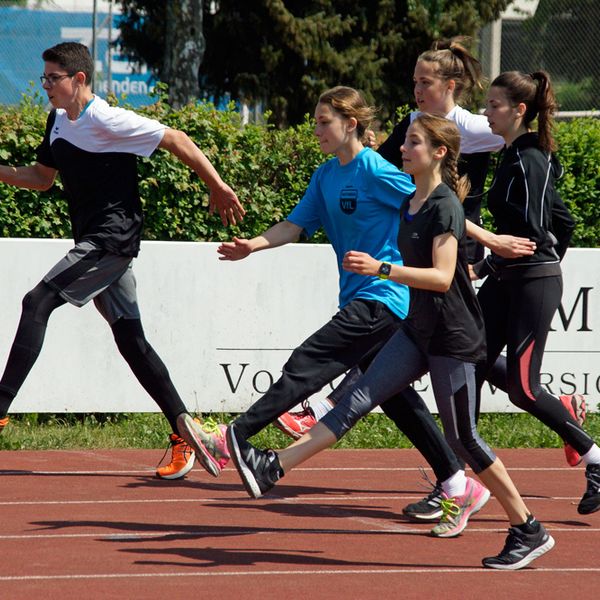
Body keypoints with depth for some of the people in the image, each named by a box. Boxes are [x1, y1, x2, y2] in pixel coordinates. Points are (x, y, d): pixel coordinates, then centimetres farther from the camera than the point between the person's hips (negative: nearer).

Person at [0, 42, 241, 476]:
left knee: (38, 303, -16)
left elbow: (175, 139, -11)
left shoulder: (106, 121, -14)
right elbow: (42, 177, 25)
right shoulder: (58, 122, 13)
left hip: (114, 238, -9)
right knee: (129, 337, 6)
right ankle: (184, 427, 7)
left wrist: (217, 187, -10)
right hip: (94, 242, 9)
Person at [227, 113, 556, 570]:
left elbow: (442, 276, -25)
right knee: (359, 400, -1)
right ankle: (273, 468, -9)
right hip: (419, 331, 8)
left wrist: (382, 269, -32)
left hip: (453, 339, -8)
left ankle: (530, 532, 8)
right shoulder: (412, 203, 11)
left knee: (461, 437, -2)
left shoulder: (445, 205, -15)